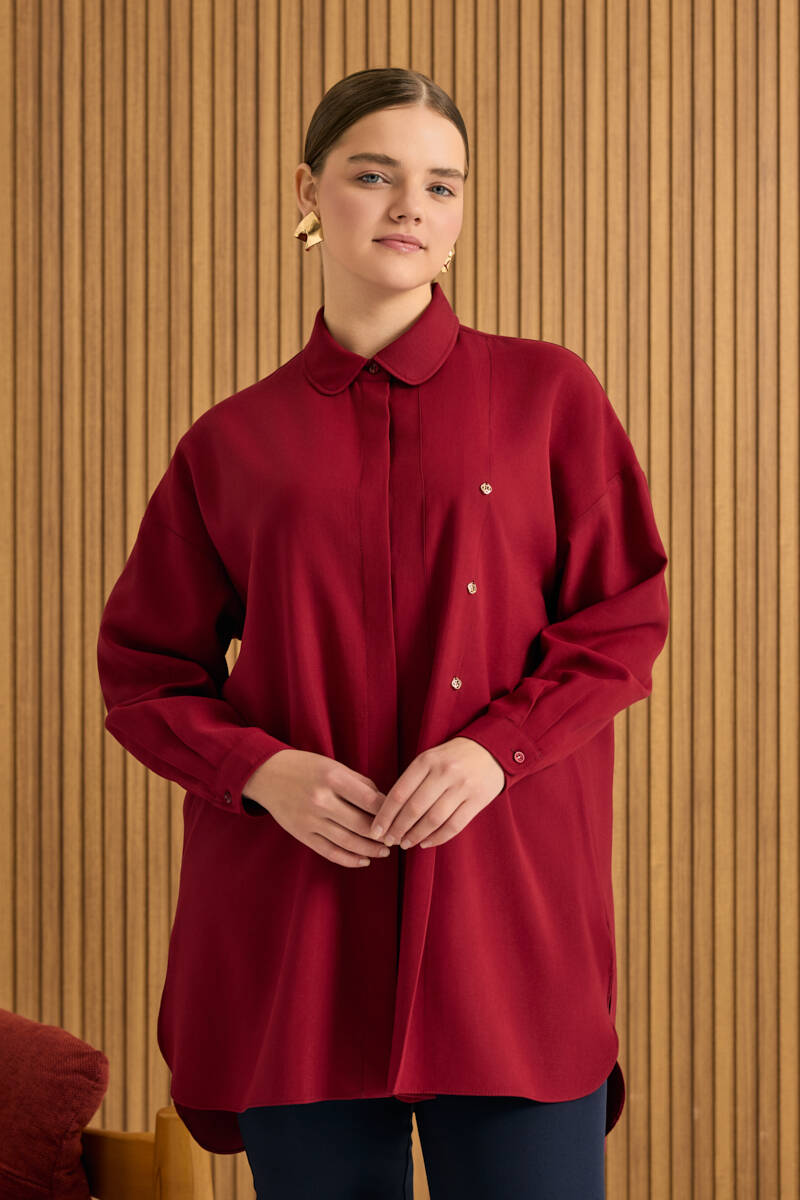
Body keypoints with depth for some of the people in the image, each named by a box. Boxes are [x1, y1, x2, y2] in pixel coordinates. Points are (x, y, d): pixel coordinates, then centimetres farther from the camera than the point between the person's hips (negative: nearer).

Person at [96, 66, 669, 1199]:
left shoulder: (546, 394, 7)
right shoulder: (232, 444, 9)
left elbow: (626, 619, 4)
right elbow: (143, 670, 11)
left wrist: (496, 747, -12)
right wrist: (259, 769, -9)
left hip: (506, 899, -1)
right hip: (294, 922, 1)